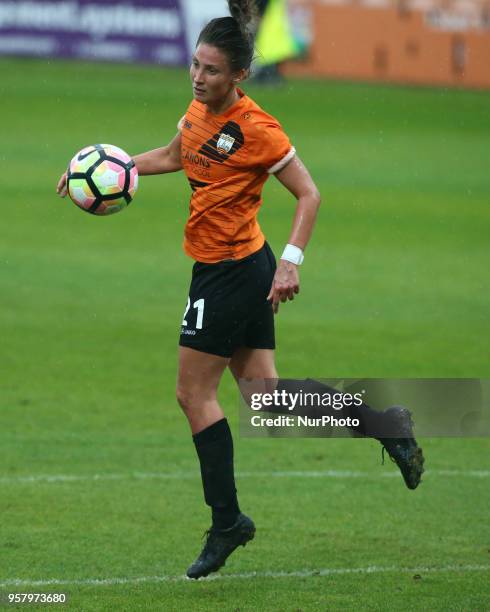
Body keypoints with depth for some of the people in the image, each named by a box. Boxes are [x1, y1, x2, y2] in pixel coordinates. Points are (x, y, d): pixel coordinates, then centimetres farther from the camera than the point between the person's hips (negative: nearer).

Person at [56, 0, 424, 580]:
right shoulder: (200, 109, 4)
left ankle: (227, 521, 6)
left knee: (194, 393, -2)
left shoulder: (256, 130, -20)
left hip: (233, 271, -8)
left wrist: (291, 262, -23)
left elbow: (308, 195, -15)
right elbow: (174, 155, 25)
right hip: (243, 267, 8)